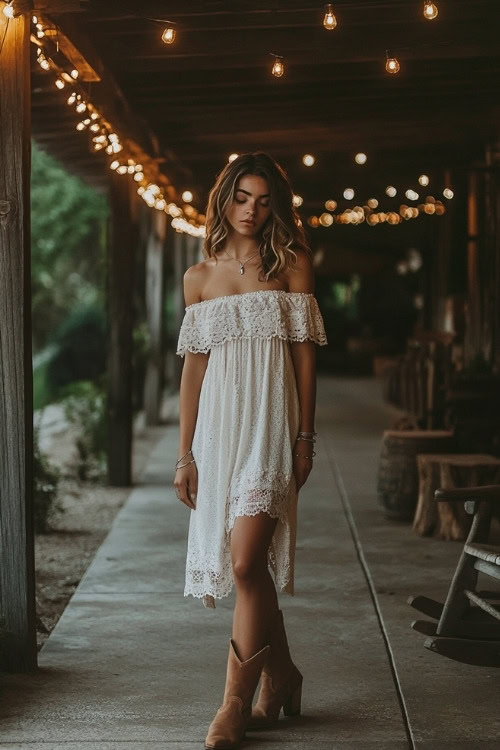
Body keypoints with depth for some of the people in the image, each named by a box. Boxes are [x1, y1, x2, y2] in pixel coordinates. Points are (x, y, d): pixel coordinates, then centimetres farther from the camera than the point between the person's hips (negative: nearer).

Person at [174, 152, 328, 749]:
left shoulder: (292, 265, 5)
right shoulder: (199, 277, 12)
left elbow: (304, 354, 3)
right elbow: (193, 366, 11)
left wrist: (305, 437, -3)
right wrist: (184, 454, 8)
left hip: (271, 420, -3)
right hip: (218, 423, 3)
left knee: (245, 560, -14)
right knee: (247, 565, 6)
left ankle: (236, 700, -5)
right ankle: (280, 676, 25)